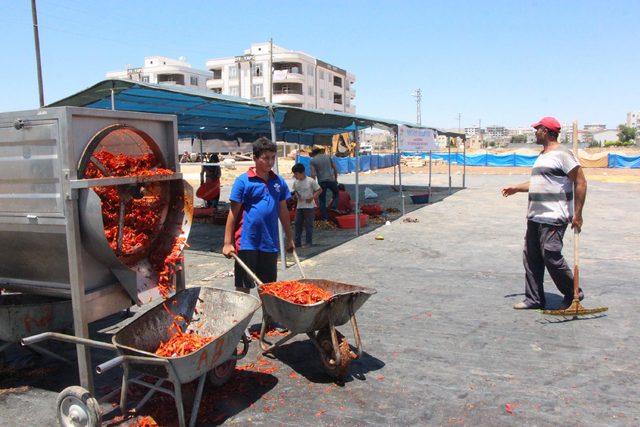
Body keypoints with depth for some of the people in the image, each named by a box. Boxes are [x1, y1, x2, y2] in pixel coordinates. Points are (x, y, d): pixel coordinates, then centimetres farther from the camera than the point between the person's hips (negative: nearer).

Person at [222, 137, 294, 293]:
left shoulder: (279, 182, 7)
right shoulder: (243, 181, -6)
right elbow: (233, 213, -5)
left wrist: (289, 238, 17)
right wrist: (227, 243, -7)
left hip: (270, 244, 4)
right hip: (247, 243, -4)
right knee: (243, 287, 6)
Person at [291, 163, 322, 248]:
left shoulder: (310, 181, -12)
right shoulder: (295, 182, 4)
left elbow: (319, 190, -5)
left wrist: (312, 197, -16)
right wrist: (297, 195, -4)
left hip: (309, 206, -6)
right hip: (299, 206, 6)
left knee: (308, 225, 0)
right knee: (297, 224, 7)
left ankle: (308, 242, 10)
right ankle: (297, 242, 16)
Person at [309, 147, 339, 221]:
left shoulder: (313, 160, 1)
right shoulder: (328, 157, 10)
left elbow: (313, 174, -8)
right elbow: (335, 168, 10)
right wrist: (336, 178, 19)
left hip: (321, 182, -2)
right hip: (331, 180, 2)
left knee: (322, 200, 8)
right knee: (336, 194, 24)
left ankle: (325, 217, 7)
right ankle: (333, 206, 1)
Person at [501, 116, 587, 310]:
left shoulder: (562, 154, -11)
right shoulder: (542, 156, 18)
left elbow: (581, 182, -14)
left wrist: (577, 213, -17)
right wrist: (515, 188, 27)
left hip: (553, 218, -9)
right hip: (535, 217, 10)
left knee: (551, 256, -9)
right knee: (531, 258, 9)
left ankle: (573, 294, 12)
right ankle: (534, 299, 18)